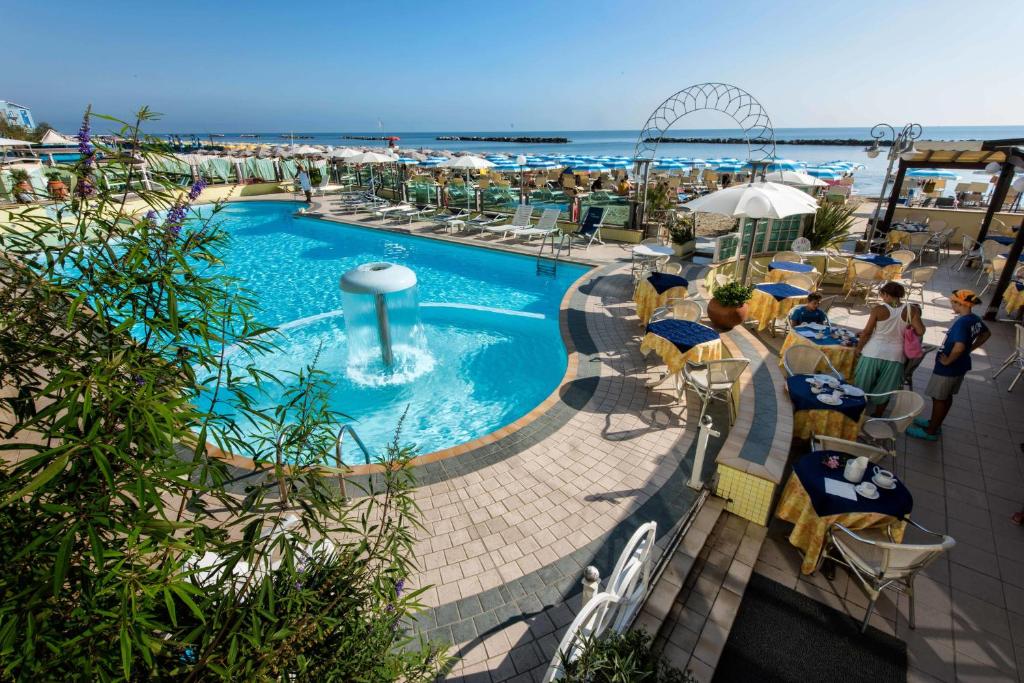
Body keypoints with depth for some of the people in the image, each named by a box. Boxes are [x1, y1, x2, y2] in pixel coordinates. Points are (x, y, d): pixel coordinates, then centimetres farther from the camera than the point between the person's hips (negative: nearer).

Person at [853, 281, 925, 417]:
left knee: (862, 385, 13)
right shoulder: (911, 310, -6)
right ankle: (877, 417, 27)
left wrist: (858, 348, 6)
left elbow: (867, 332, -8)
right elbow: (920, 331, -9)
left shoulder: (879, 309, -10)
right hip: (895, 356, 2)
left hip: (873, 353, -2)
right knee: (884, 389, 15)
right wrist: (917, 314, 9)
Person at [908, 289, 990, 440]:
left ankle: (931, 431, 18)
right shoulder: (975, 319, 1)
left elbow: (959, 347, -39)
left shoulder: (961, 322, -28)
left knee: (939, 398, 5)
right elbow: (986, 334, 21)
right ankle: (935, 423, 38)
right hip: (960, 366, 9)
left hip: (948, 368, -9)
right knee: (947, 396, 22)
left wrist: (947, 361, -23)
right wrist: (970, 349, 17)